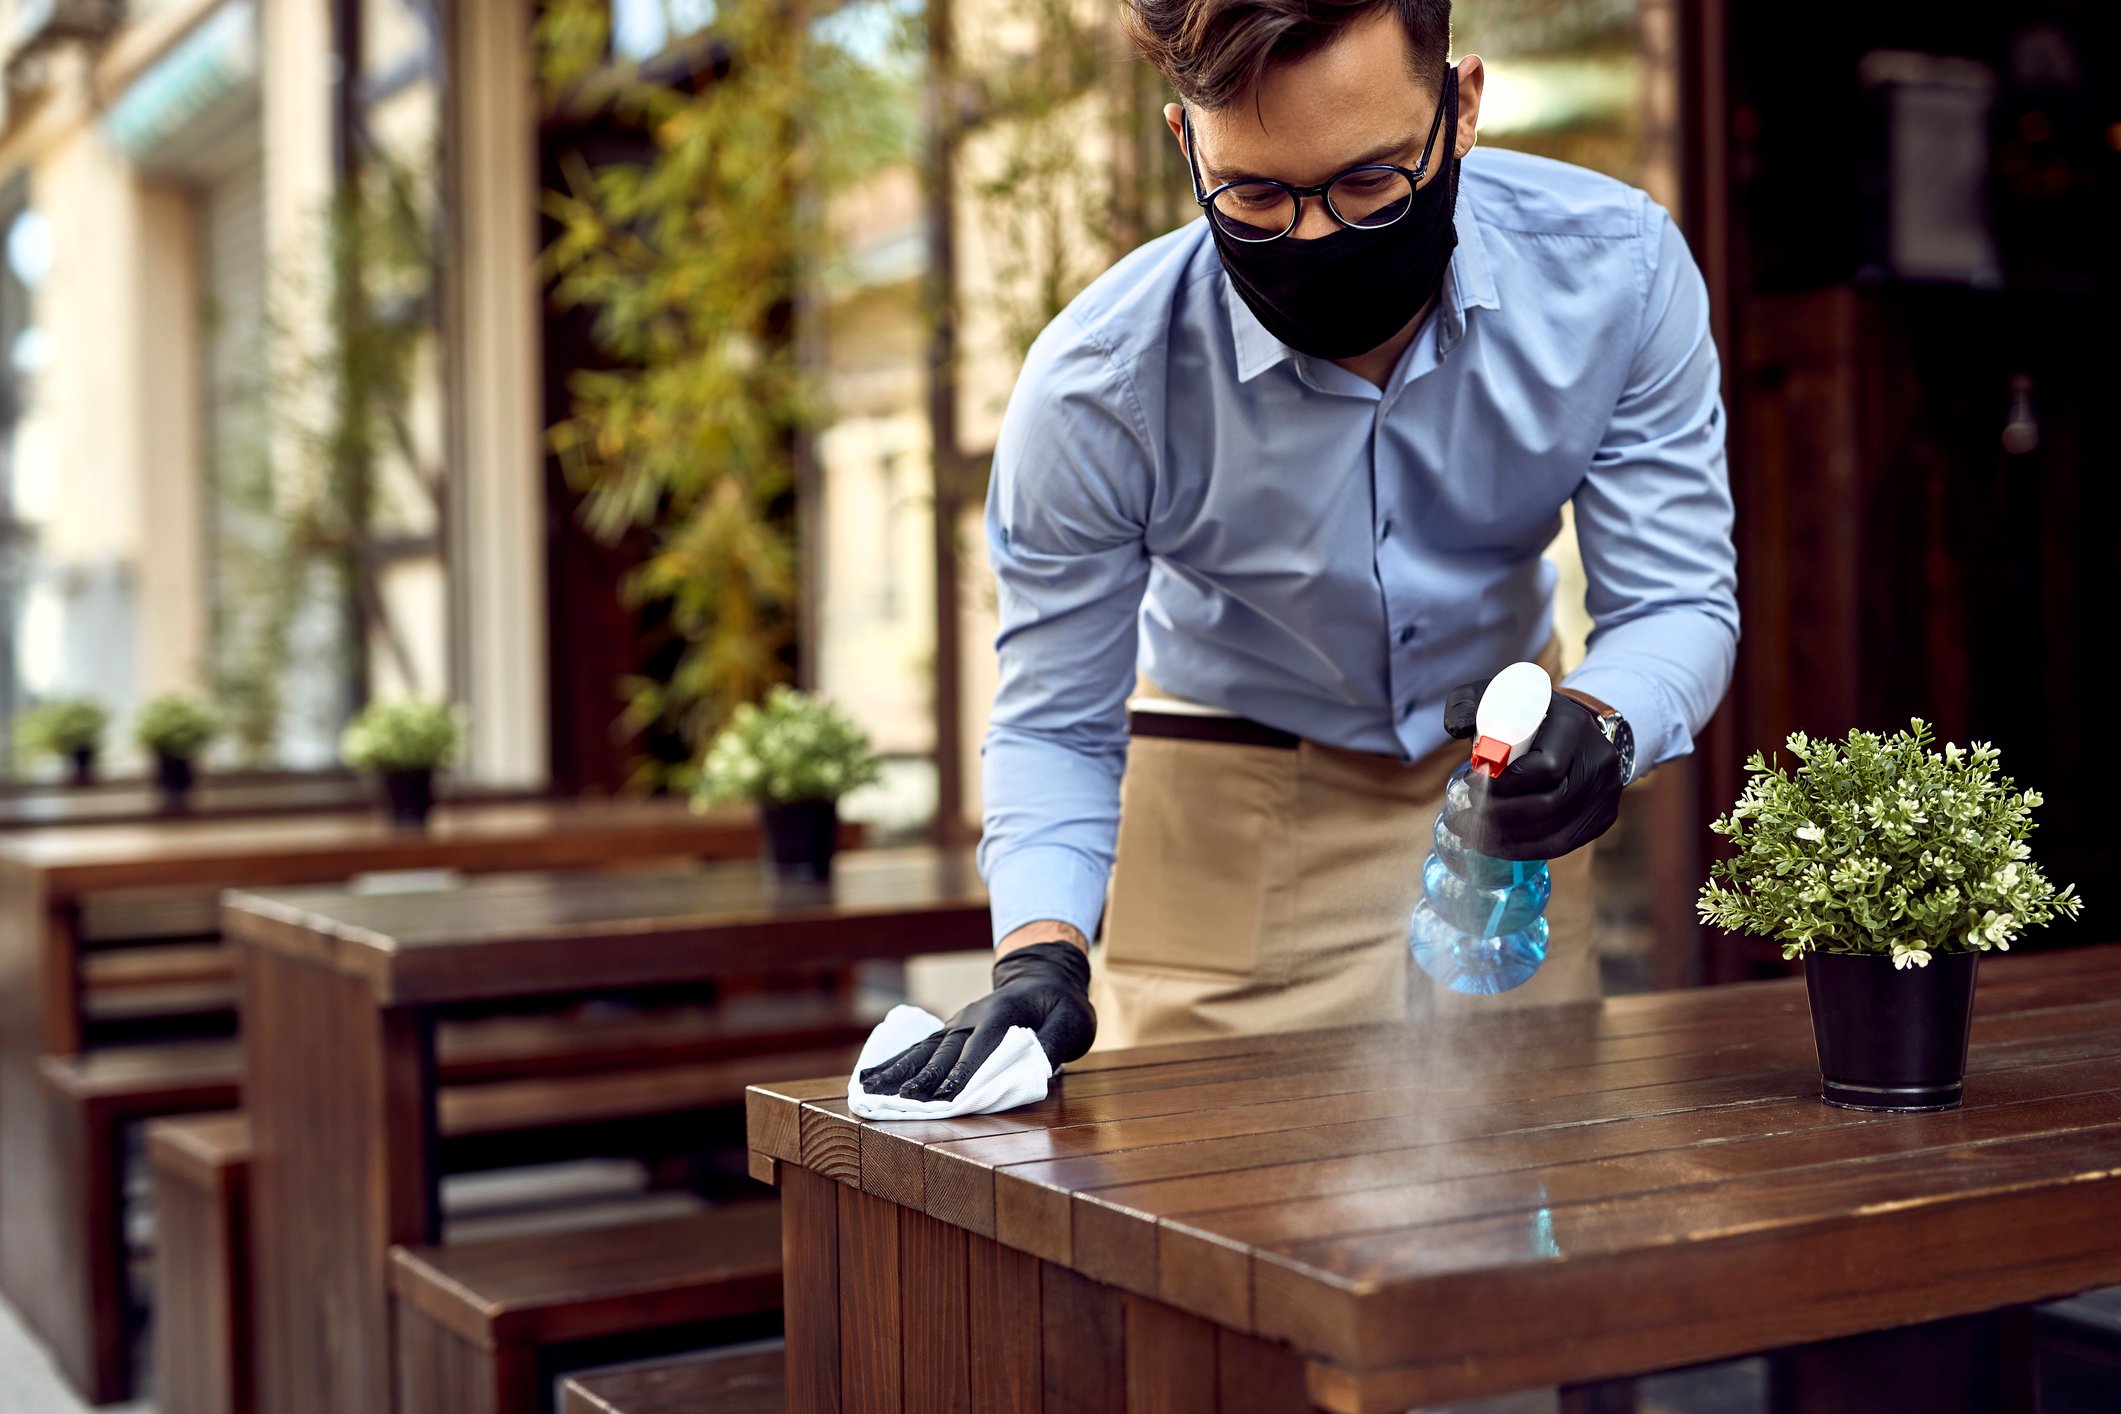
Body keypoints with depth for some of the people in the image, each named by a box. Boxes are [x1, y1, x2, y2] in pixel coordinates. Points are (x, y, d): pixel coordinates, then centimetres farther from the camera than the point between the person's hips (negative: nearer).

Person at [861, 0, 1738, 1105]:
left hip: (1493, 775, 3)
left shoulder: (1617, 268, -25)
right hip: (1235, 806, -2)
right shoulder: (1093, 388, -29)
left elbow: (1679, 599, -18)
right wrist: (1041, 954, -35)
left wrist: (1596, 723, -41)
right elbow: (1055, 727, -16)